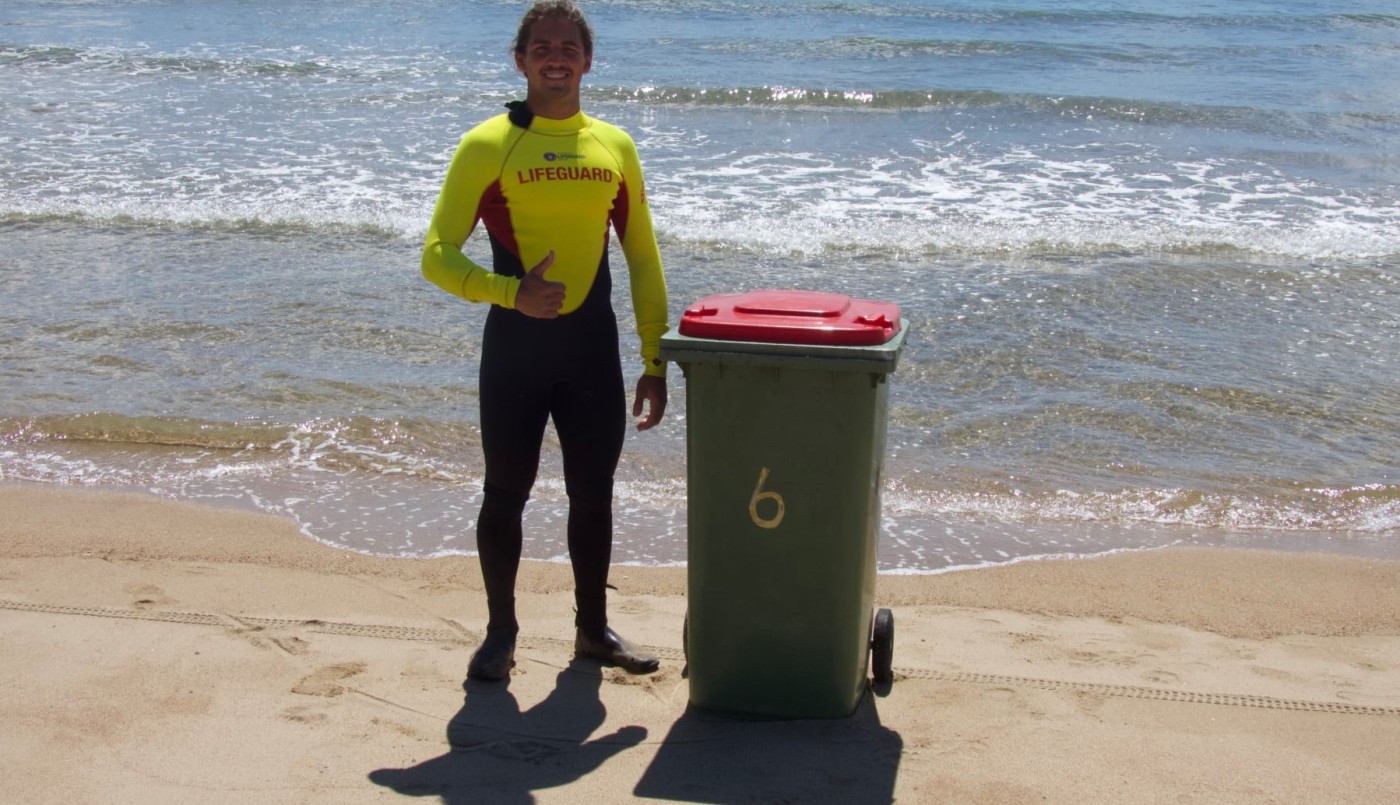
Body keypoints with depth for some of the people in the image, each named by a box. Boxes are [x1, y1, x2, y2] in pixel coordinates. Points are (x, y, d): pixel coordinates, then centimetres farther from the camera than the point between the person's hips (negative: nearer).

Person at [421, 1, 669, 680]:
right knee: (506, 493, 7)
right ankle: (500, 632, 26)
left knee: (593, 494, 11)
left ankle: (592, 628, 30)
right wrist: (512, 292, -23)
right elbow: (438, 257, -7)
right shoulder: (488, 145, -4)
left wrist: (655, 362, 7)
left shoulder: (615, 147, 6)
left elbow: (643, 262, 11)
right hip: (514, 348, -3)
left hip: (593, 347, 3)